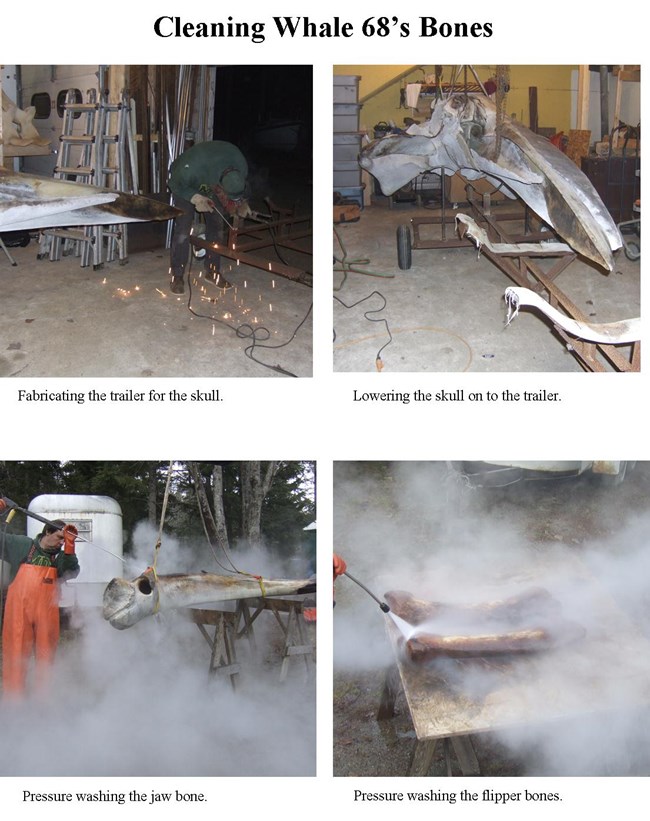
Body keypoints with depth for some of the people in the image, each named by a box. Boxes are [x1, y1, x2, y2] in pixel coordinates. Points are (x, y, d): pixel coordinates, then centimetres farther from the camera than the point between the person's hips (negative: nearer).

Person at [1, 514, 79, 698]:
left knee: (46, 656, 7)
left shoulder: (59, 557, 9)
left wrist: (69, 545, -17)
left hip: (47, 613, 3)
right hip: (19, 612, -2)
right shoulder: (22, 545, 4)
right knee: (17, 653, -1)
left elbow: (72, 572, -8)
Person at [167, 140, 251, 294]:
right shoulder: (192, 168, -45)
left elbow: (239, 189, -6)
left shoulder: (241, 166, -30)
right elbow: (174, 184, -22)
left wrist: (241, 203, -23)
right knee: (182, 228, -13)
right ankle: (177, 276, -5)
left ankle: (213, 271, 15)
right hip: (186, 185, -4)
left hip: (211, 185, 4)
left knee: (217, 227, 1)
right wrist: (196, 199, -34)